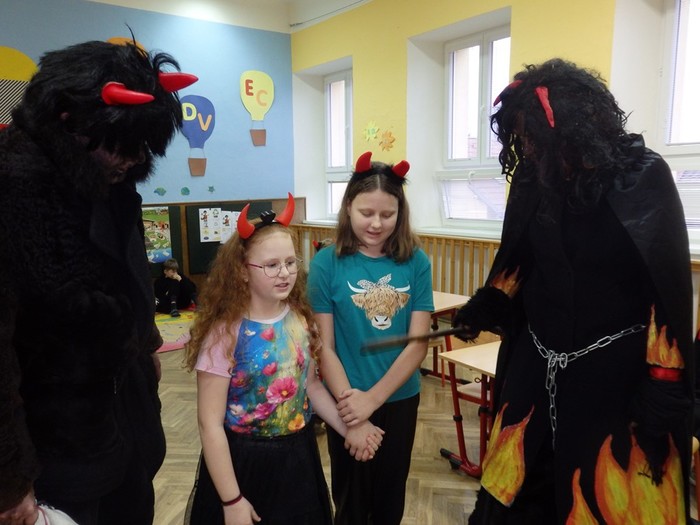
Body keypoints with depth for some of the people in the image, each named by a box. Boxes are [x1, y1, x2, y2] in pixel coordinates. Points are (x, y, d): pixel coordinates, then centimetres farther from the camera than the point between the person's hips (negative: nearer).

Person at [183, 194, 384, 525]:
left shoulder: (300, 320, -4)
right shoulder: (225, 332, -20)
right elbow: (210, 423, -17)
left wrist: (350, 429, -1)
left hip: (298, 456, 5)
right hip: (245, 462, -5)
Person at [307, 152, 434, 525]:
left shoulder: (415, 262, -7)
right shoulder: (327, 263, -12)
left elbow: (418, 343, -10)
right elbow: (324, 346, -11)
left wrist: (373, 398, -17)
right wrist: (351, 404, -18)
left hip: (400, 399, 2)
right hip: (349, 403, -1)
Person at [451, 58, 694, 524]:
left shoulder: (643, 176, -11)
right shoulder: (532, 177, -1)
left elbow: (671, 285, -11)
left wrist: (663, 389, -14)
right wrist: (485, 305, 0)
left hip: (618, 372, -4)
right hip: (537, 366, 4)